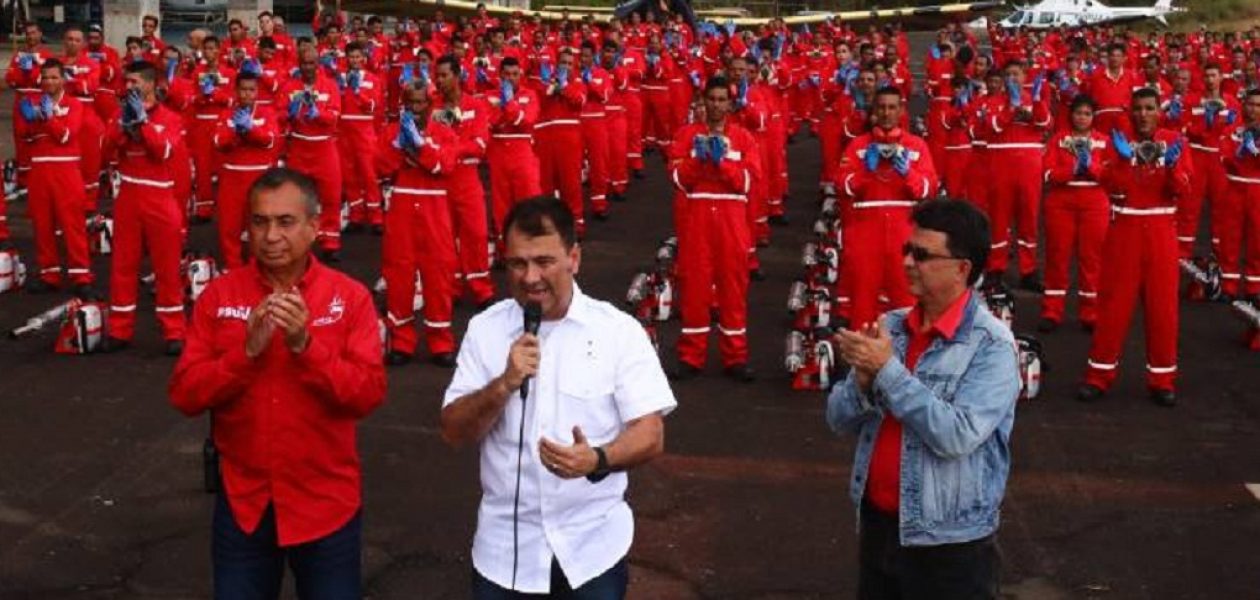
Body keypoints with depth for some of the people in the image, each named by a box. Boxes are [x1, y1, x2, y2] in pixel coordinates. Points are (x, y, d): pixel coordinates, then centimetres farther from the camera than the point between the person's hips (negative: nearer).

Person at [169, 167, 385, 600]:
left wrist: (306, 346, -25)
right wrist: (248, 351, -21)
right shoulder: (219, 296, -2)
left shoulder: (350, 297, -7)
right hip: (243, 502, 2)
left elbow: (370, 394, -14)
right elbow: (185, 396, -7)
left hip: (326, 503, -1)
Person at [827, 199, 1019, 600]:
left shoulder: (991, 345, -14)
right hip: (877, 523, 5)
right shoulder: (891, 326, 1)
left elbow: (956, 436, -25)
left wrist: (888, 370, -22)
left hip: (949, 541, -5)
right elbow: (840, 421, 4)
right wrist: (863, 378, -16)